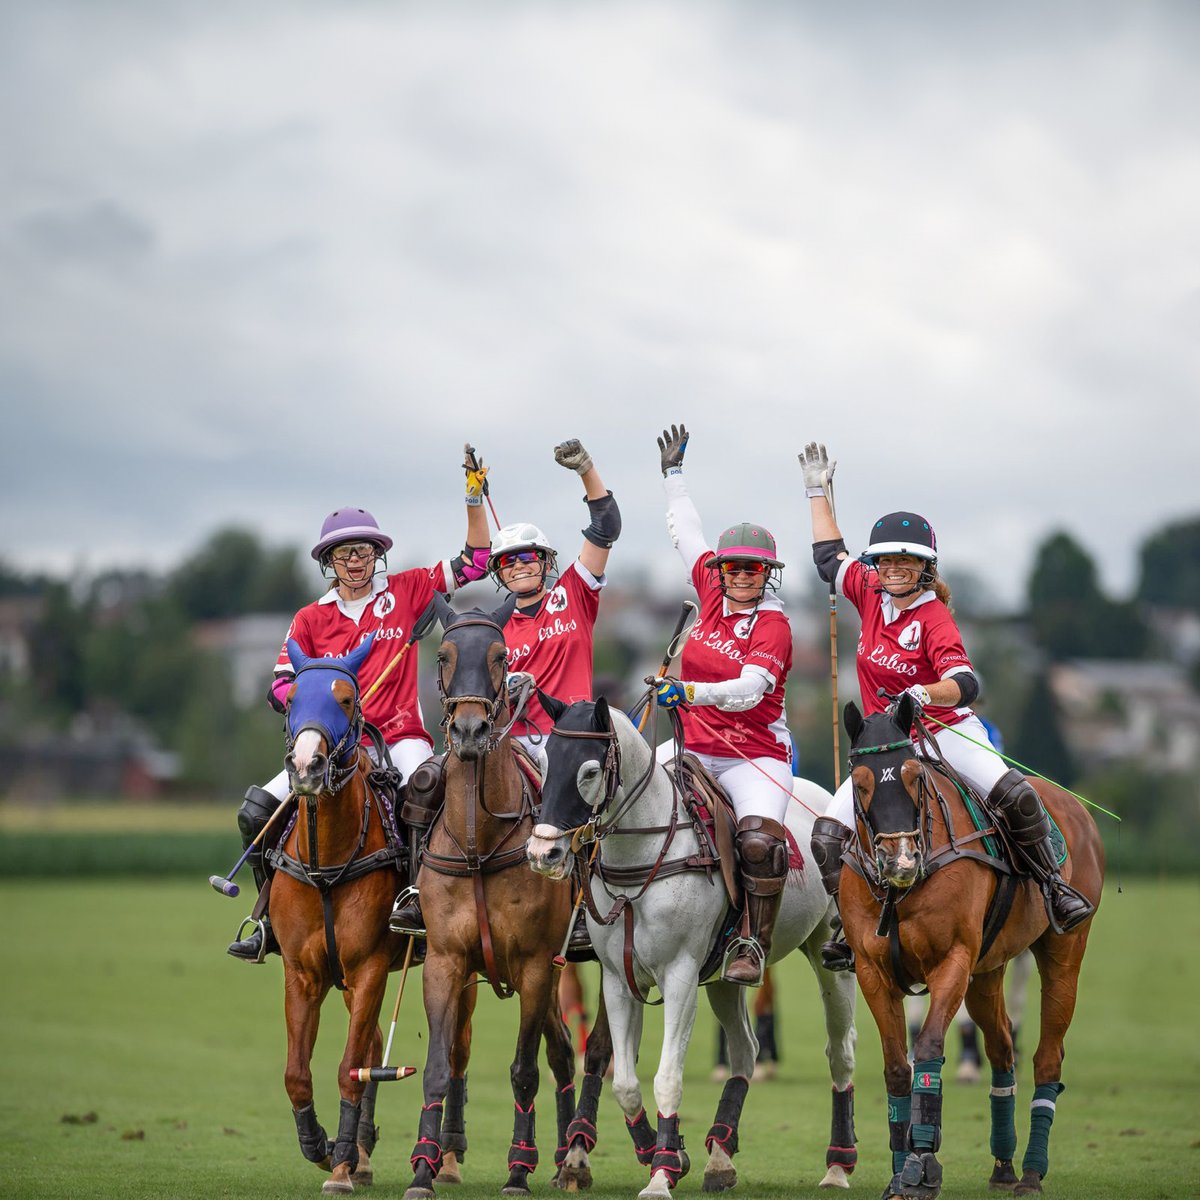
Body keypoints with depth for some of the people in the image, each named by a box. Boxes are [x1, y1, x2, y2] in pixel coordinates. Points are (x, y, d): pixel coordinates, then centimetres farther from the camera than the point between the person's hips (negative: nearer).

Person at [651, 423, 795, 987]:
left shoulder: (773, 625, -10)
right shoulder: (713, 594, 7)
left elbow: (748, 690, -26)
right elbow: (685, 530, 22)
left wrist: (689, 691, -39)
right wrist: (673, 471, 31)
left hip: (754, 754, -6)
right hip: (694, 745, 6)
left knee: (759, 839, -29)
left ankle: (754, 944, -19)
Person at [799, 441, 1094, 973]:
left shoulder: (934, 619, -15)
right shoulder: (871, 594, 3)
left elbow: (965, 683, -30)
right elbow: (829, 556, 22)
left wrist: (923, 695, -49)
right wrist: (818, 491, 24)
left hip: (946, 731, -5)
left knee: (1014, 794, -29)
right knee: (828, 833, -11)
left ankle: (1053, 887, -10)